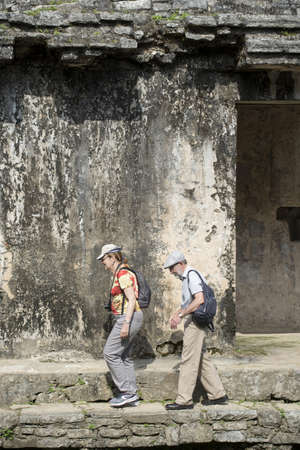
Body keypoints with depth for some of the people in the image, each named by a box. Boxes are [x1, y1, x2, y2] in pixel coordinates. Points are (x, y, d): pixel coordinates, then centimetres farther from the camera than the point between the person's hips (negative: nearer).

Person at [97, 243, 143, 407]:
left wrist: (126, 324, -25)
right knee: (124, 356, 12)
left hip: (128, 318, -10)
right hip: (124, 318, 10)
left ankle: (127, 392, -5)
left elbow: (132, 299, -21)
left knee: (110, 353, -7)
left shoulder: (123, 274, -15)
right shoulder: (118, 274, 15)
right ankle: (131, 396, 14)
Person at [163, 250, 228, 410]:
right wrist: (176, 314, 15)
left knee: (188, 361, -8)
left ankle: (184, 400, -7)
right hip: (192, 321, 10)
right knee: (201, 359, 13)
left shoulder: (192, 275, -13)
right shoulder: (186, 277, 19)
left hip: (195, 321, -10)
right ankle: (217, 394, 15)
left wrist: (180, 315, -22)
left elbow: (199, 299, -24)